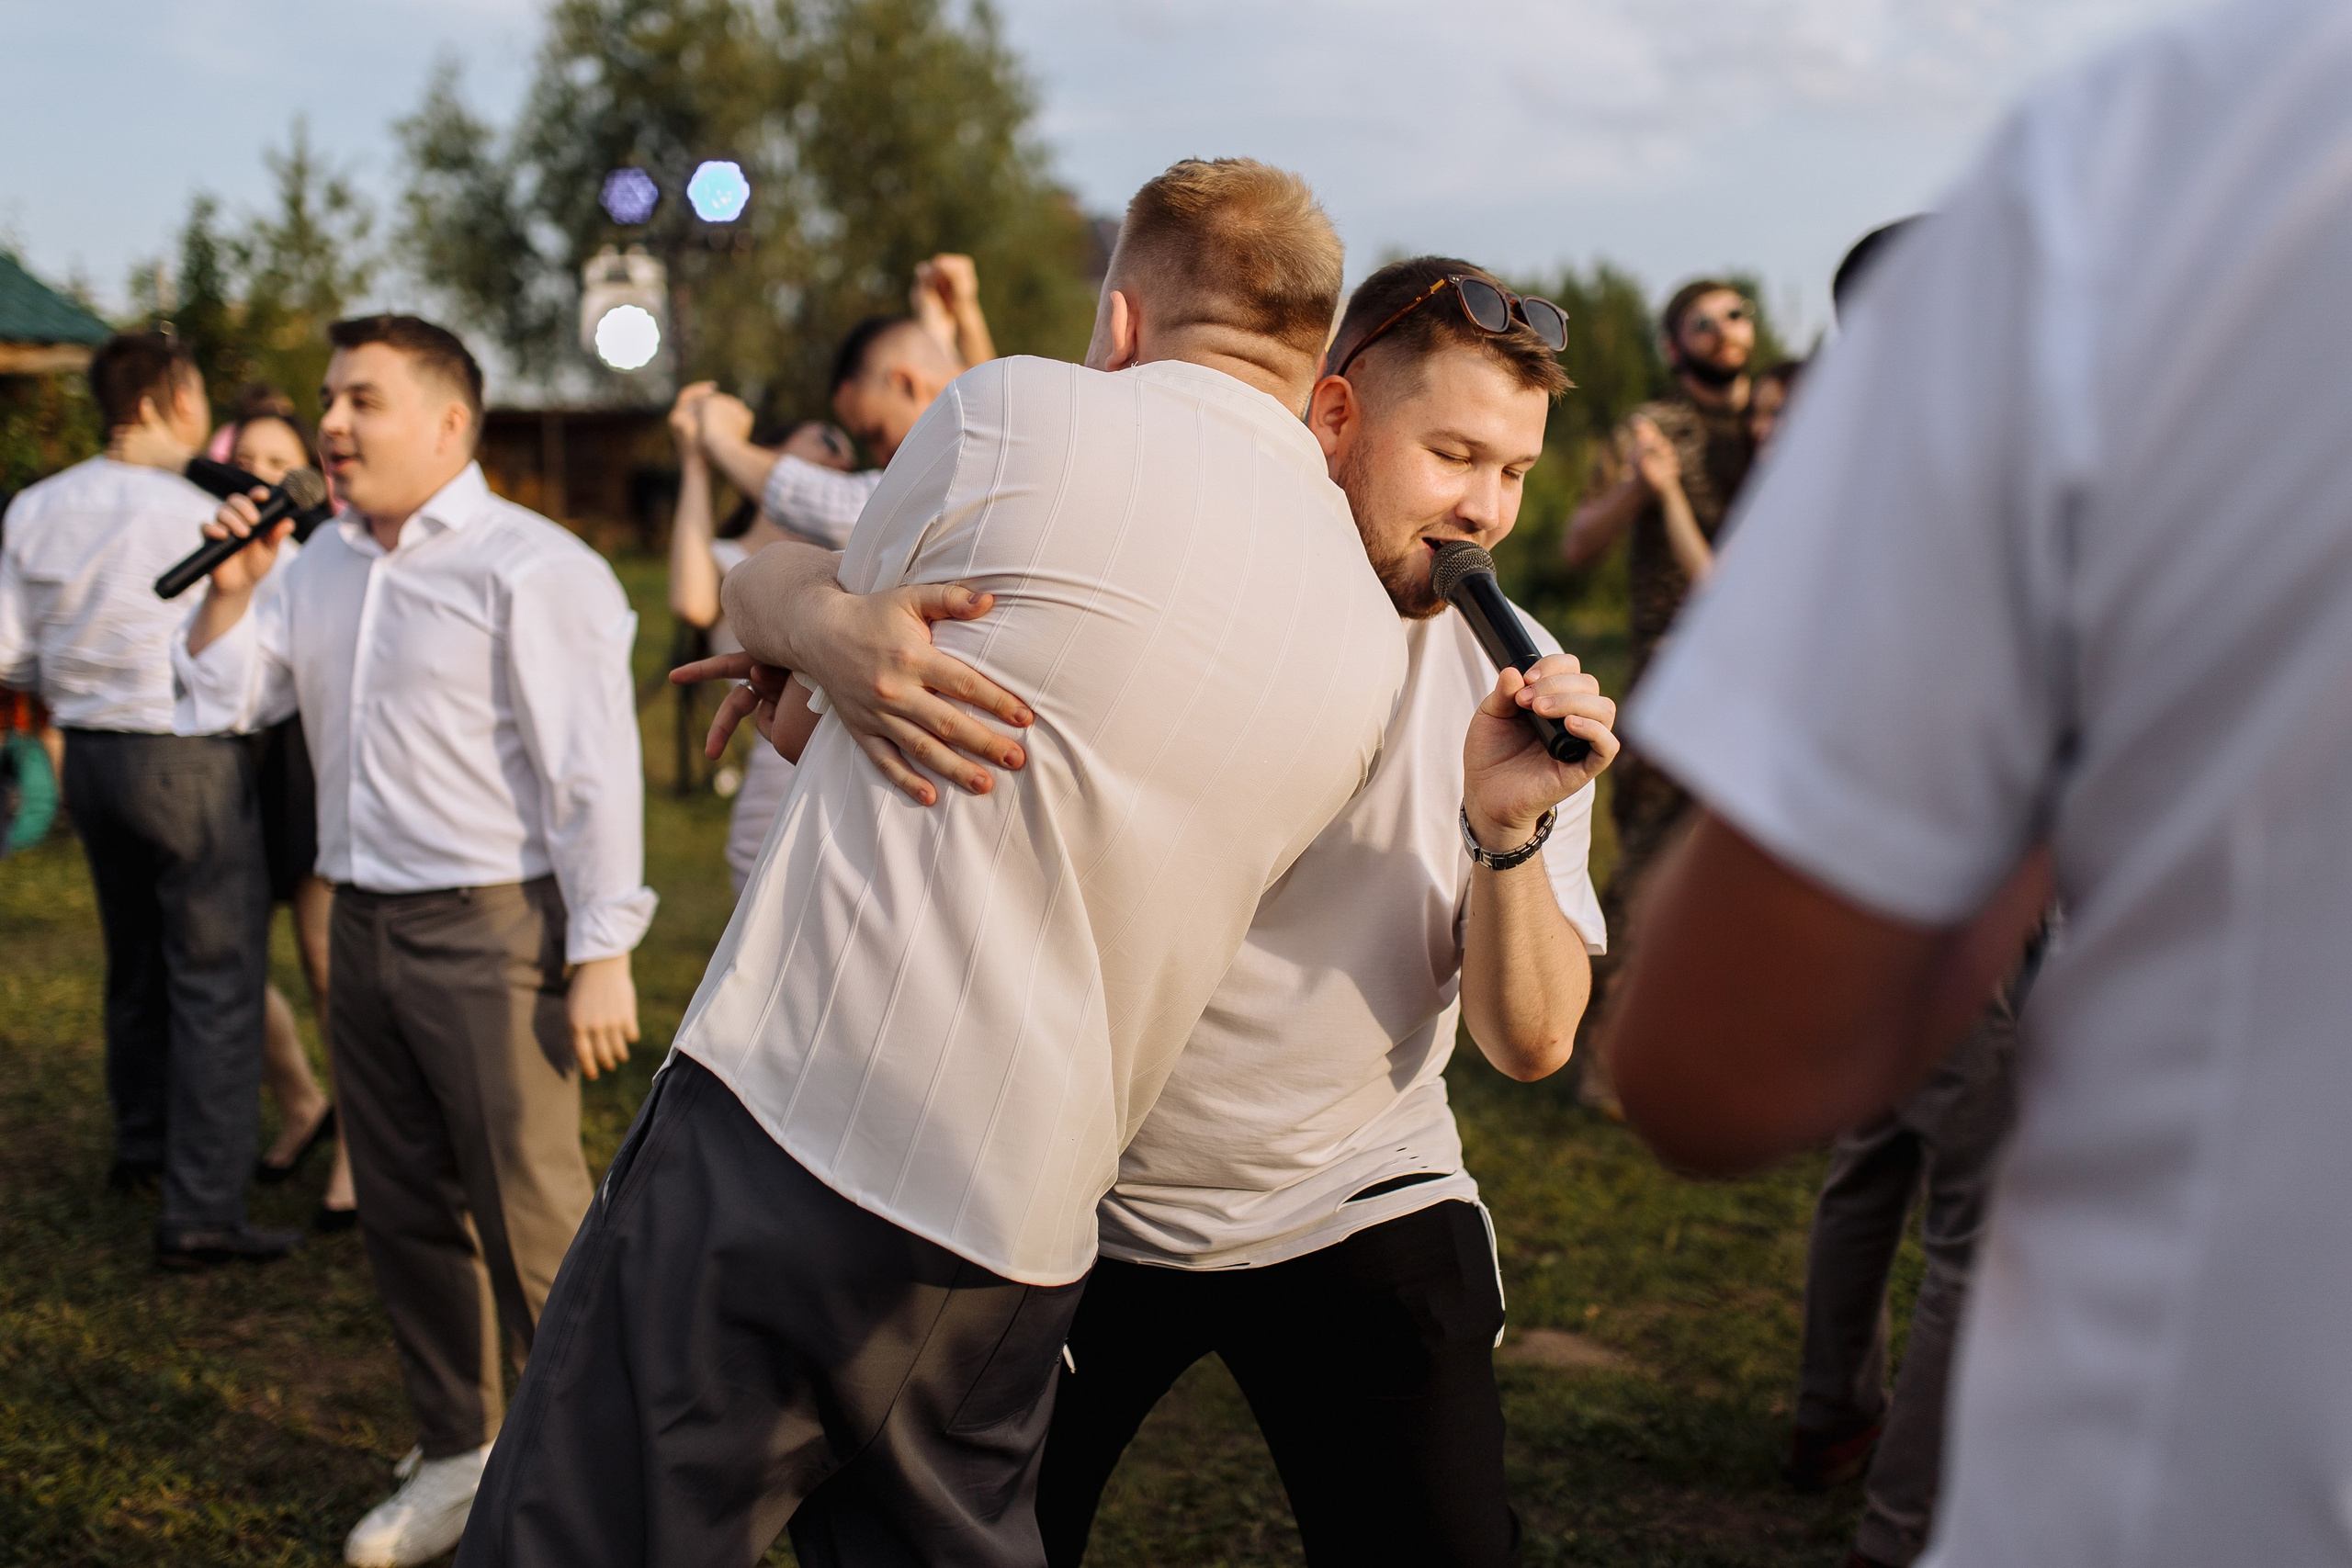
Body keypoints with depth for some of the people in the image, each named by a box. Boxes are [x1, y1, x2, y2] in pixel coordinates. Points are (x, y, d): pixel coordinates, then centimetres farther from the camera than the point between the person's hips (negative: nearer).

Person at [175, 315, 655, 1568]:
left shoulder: (529, 569, -11)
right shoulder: (322, 562, 12)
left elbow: (595, 772, -15)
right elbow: (223, 703, 17)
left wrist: (601, 955, -17)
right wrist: (230, 589, -1)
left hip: (490, 931, -7)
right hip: (364, 926, 8)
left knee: (529, 1220, -4)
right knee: (405, 1209, 14)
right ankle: (454, 1454, 28)